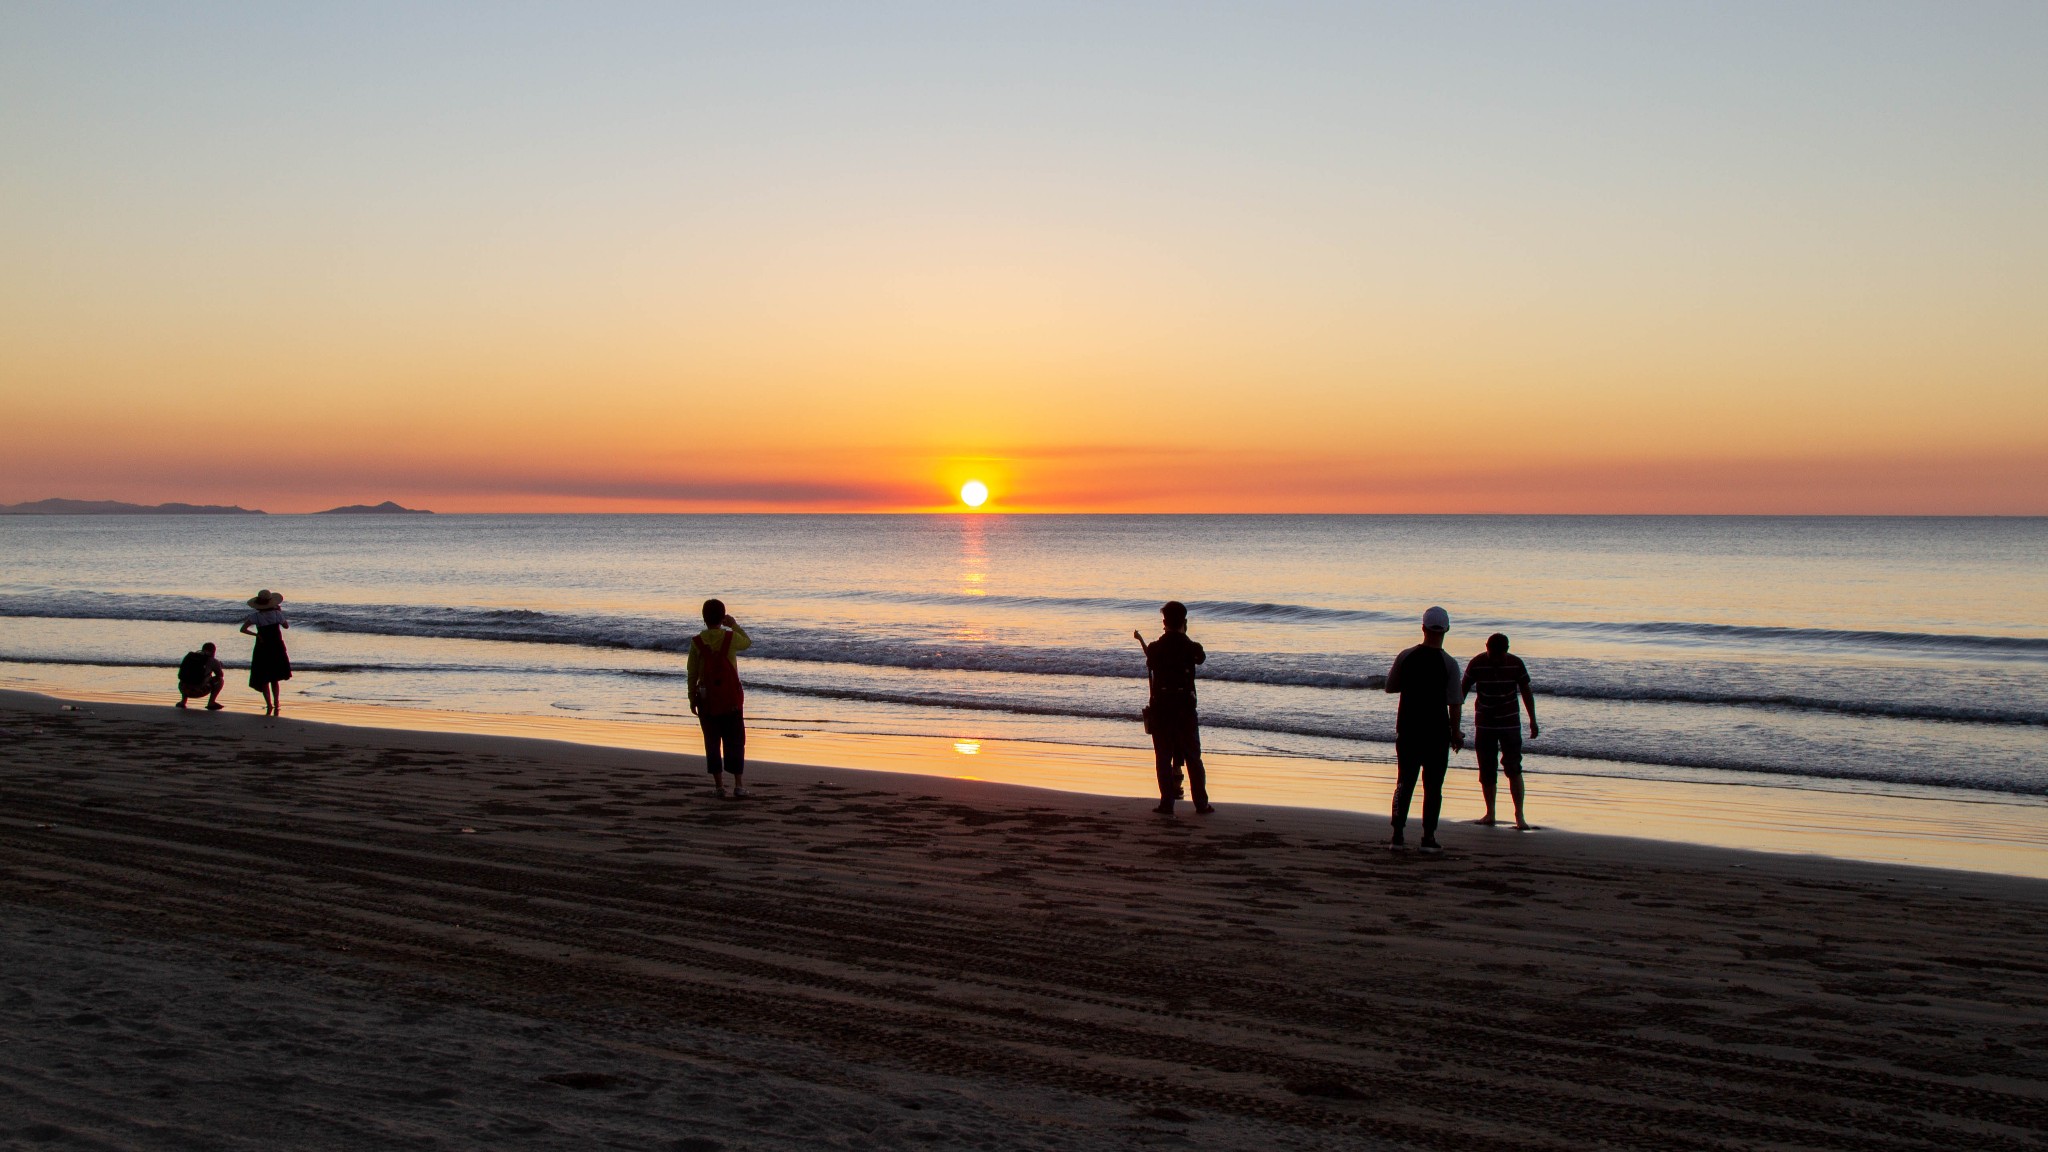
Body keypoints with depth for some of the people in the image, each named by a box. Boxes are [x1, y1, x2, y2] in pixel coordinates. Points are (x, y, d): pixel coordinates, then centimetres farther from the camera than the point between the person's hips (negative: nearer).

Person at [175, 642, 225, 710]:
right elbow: (221, 675, 18)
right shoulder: (212, 661, 5)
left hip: (184, 690, 5)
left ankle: (183, 701, 20)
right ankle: (211, 703, 4)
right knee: (220, 680, 16)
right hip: (199, 691, -5)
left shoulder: (189, 656, 19)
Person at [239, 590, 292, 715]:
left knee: (263, 680, 6)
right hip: (277, 649, 2)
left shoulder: (255, 616, -10)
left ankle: (269, 706, -5)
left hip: (262, 649, -2)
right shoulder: (277, 614, -7)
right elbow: (286, 626, 10)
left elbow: (243, 629, -19)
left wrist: (256, 634, -11)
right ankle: (276, 705, 10)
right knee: (274, 679, 15)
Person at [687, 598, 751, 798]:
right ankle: (738, 784, 6)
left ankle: (719, 786, 4)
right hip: (731, 699, 0)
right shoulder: (731, 638, -7)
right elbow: (748, 643, 16)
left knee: (712, 743, 6)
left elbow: (692, 672, -1)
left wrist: (692, 698, 8)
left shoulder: (697, 642, -6)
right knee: (735, 741, 8)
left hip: (706, 699, 0)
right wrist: (735, 625, 20)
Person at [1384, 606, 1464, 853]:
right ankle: (1428, 837, 4)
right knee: (1433, 787, 5)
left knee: (1404, 783, 11)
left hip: (1407, 730, 2)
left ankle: (1398, 834, 9)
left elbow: (1390, 687, 8)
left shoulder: (1406, 657, -4)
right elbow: (1455, 703, -10)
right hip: (1437, 732, -2)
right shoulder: (1449, 663, -10)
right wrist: (1456, 732, 2)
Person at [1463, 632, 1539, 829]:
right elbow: (1463, 689, -1)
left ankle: (1519, 815, -6)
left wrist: (1533, 721, 5)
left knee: (1513, 769, -8)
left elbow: (1526, 692, 2)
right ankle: (1490, 812, 16)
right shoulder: (1477, 663, -9)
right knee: (1486, 771, 5)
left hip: (1510, 723, -1)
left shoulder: (1516, 664, -9)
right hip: (1484, 724, 1)